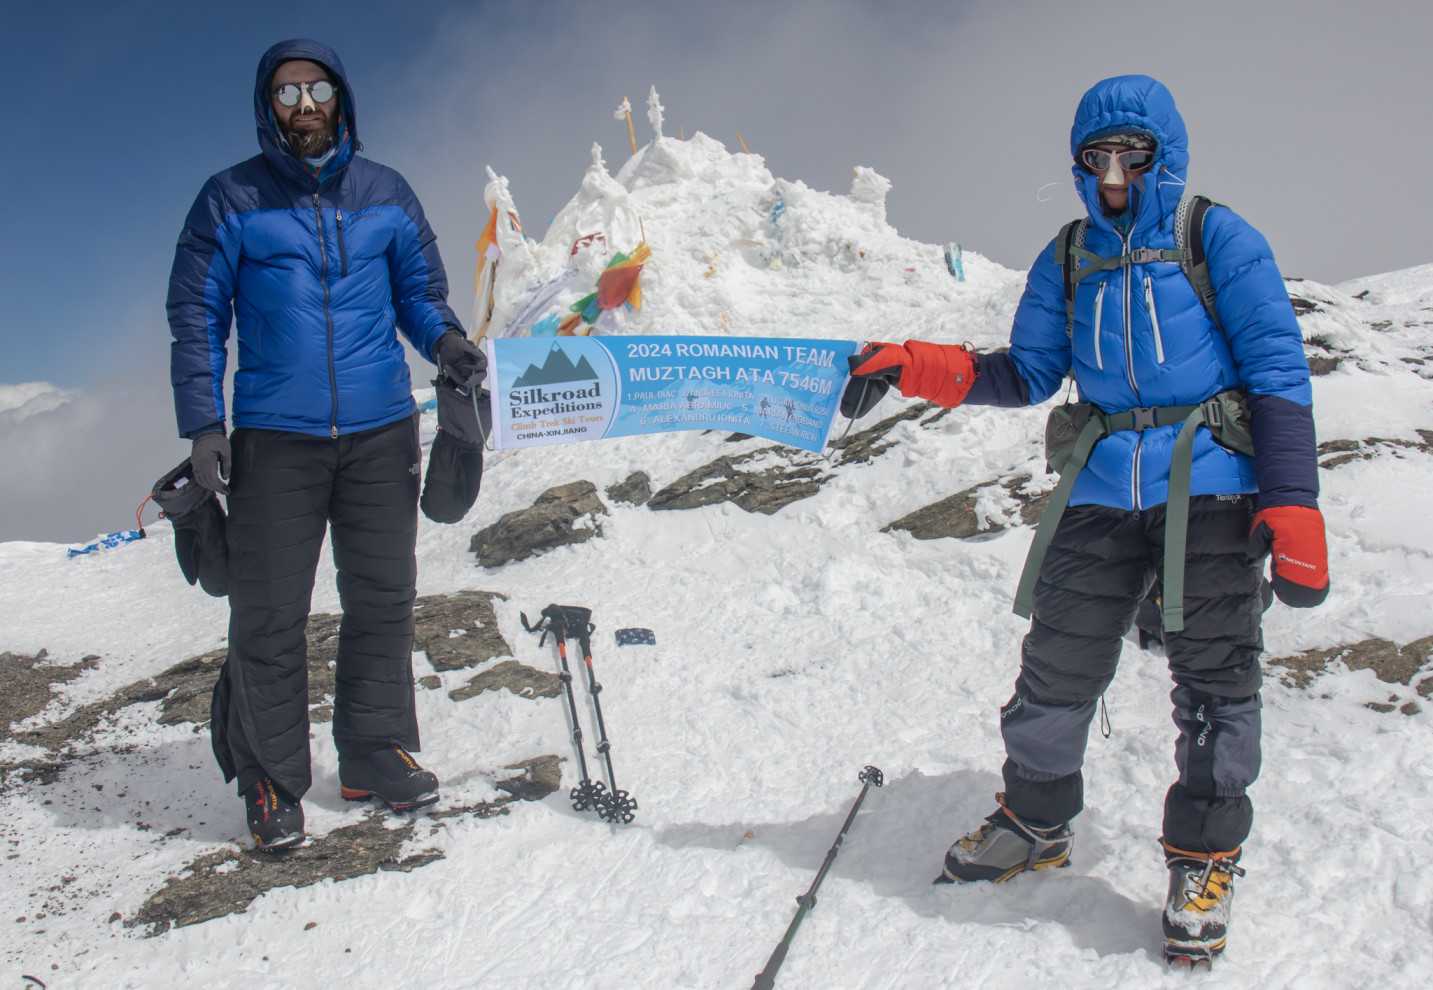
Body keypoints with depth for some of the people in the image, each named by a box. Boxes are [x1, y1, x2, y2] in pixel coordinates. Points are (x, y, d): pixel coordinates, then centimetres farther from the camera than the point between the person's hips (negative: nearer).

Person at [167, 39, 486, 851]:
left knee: (383, 599, 9)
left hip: (382, 431, 2)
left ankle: (377, 752, 23)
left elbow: (420, 292, 14)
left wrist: (445, 341, -9)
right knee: (269, 615, 0)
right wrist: (202, 426, -6)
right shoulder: (231, 200, 3)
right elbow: (196, 317, 3)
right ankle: (271, 781, 13)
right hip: (274, 439, -2)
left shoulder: (386, 194, 9)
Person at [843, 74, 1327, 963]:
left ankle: (1206, 856, 19)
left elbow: (1279, 372, -3)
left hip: (1211, 487, -3)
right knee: (1056, 665, 6)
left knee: (1213, 675, 0)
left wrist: (1293, 506, -12)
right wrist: (919, 368, -2)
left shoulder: (1219, 240, 1)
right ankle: (1036, 822, 28)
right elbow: (1028, 375, 13)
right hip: (1105, 493, 3)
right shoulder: (1067, 263, 13)